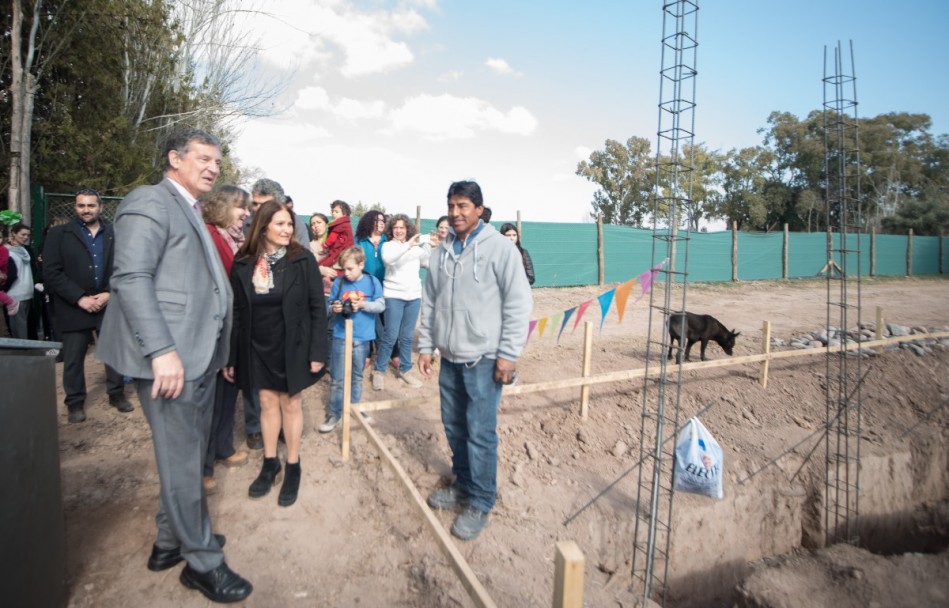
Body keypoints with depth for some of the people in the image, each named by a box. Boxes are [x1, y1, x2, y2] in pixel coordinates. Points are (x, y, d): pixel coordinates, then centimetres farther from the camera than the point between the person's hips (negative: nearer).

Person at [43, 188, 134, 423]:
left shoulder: (114, 234, 7)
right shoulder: (58, 234, 1)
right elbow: (51, 273, -6)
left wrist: (109, 294, -11)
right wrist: (80, 298, -14)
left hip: (109, 304, 2)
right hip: (73, 307, -1)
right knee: (73, 359, 6)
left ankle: (117, 394, 24)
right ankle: (75, 403, 20)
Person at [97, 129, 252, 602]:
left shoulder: (191, 213, 19)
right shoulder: (150, 203, -8)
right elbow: (131, 278, -19)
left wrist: (217, 350, 17)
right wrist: (162, 350, -25)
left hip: (199, 356, 9)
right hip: (171, 359, -9)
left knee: (188, 456, 18)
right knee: (182, 462, 2)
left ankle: (171, 542, 35)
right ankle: (203, 562, 15)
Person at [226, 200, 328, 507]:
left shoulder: (303, 259, -9)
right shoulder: (243, 264, -3)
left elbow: (317, 307, -8)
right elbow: (237, 313, 1)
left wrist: (317, 351, -11)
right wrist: (231, 357, 1)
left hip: (292, 347, -2)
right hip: (258, 349, 2)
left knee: (291, 404, 9)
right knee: (268, 403, 13)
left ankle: (293, 468, 24)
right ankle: (270, 463, 30)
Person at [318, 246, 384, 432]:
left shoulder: (372, 282, -4)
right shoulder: (339, 282, -2)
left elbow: (381, 305, -4)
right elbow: (331, 304, 7)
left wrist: (363, 305, -18)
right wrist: (334, 308, -15)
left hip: (362, 337, 0)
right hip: (341, 336, 0)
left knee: (357, 376, 17)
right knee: (338, 378, 3)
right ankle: (334, 413, 14)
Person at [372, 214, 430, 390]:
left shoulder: (416, 247, 9)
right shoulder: (388, 245, -1)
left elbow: (429, 264, 0)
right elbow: (387, 258, -24)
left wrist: (427, 246, -10)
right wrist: (408, 245, -29)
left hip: (414, 296, 4)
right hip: (393, 295, -4)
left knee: (407, 336, 11)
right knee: (390, 336, -4)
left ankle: (405, 369, 24)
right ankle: (379, 370, 10)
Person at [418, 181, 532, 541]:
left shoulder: (500, 247, -9)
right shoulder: (442, 251, 8)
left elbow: (519, 304, -11)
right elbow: (430, 303, 14)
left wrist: (508, 354, -13)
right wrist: (425, 346, 10)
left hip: (483, 359, -6)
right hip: (449, 357, 6)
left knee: (480, 433, -1)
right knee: (454, 427, 15)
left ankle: (480, 503, 15)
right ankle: (463, 486, 34)